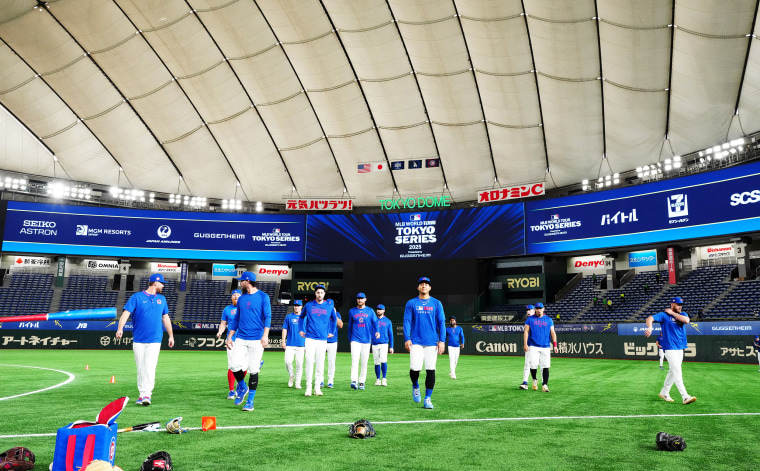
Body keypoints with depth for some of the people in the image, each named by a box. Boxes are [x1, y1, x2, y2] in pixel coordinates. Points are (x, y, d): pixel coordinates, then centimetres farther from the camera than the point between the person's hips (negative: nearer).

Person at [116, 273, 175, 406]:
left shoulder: (161, 299, 14)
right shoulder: (137, 297, 1)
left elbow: (165, 317, 21)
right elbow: (126, 312, -10)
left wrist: (171, 335, 19)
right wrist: (120, 328, -26)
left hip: (154, 340, 1)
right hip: (138, 340, -1)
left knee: (150, 367, -12)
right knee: (140, 368, 4)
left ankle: (147, 395, -14)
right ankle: (142, 394, 15)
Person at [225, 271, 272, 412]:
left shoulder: (263, 296, -1)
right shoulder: (241, 299, 15)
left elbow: (267, 317, -7)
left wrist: (265, 335, -20)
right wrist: (229, 337, 15)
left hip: (256, 339, -4)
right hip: (240, 339, 4)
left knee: (253, 371, -3)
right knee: (235, 366, -9)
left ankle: (250, 401, 11)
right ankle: (242, 387, 21)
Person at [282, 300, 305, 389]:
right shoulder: (289, 317, 8)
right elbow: (284, 329, 7)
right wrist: (283, 341, -2)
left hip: (301, 344, 0)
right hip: (290, 344, 0)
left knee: (299, 364, -2)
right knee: (287, 361, -13)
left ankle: (297, 382, 7)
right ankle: (291, 376, 14)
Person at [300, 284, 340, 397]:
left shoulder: (329, 307, 8)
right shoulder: (308, 305, 6)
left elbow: (340, 325, 10)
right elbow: (302, 317, 25)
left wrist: (335, 314, -2)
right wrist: (301, 330, 17)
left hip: (323, 339, 1)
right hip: (310, 338, -1)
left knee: (320, 363, 2)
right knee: (309, 361, -7)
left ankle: (317, 387, 11)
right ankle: (308, 387, -1)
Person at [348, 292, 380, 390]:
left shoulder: (370, 311, 7)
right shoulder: (352, 311, 9)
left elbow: (375, 322, 3)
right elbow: (350, 326, 16)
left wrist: (377, 331, -16)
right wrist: (349, 339, 17)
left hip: (366, 340, 1)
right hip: (355, 340, -1)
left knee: (364, 363, 3)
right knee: (355, 361, -14)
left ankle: (362, 382, 11)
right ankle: (354, 381, -19)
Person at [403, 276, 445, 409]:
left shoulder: (436, 303, 9)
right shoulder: (411, 303, 8)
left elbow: (441, 322, 6)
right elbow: (407, 322, 5)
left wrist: (442, 340, -3)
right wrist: (407, 339, -7)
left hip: (432, 342, 1)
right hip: (416, 342, -1)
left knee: (430, 370, -4)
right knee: (415, 368, -11)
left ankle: (427, 399, 8)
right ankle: (415, 386, 21)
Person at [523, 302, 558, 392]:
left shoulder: (549, 320, 12)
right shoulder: (530, 319, 7)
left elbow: (553, 332, 8)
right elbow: (526, 332, 4)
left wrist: (555, 345, -3)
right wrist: (525, 344, -8)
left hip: (546, 347, 2)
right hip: (533, 346, -2)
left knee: (545, 366, -4)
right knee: (533, 365, -10)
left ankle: (544, 385, 3)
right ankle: (534, 380, 17)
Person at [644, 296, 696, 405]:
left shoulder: (682, 314, 11)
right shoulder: (664, 315, -4)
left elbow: (686, 320, -12)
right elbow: (650, 318, -18)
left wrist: (672, 313, -7)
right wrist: (650, 327, -39)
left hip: (680, 348, 7)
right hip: (670, 348, -7)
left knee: (673, 371, 14)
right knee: (677, 371, -12)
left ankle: (664, 392, 27)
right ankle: (685, 397, -16)